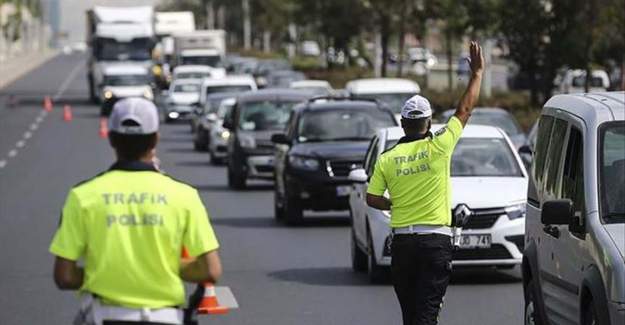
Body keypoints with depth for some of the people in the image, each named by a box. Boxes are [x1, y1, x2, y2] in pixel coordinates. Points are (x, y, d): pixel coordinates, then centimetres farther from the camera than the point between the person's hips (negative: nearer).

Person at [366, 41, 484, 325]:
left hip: (402, 241, 3)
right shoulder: (438, 147, -5)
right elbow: (465, 110, 3)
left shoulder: (387, 159, 1)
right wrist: (477, 73, 14)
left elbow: (372, 198, 2)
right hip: (436, 240, -3)